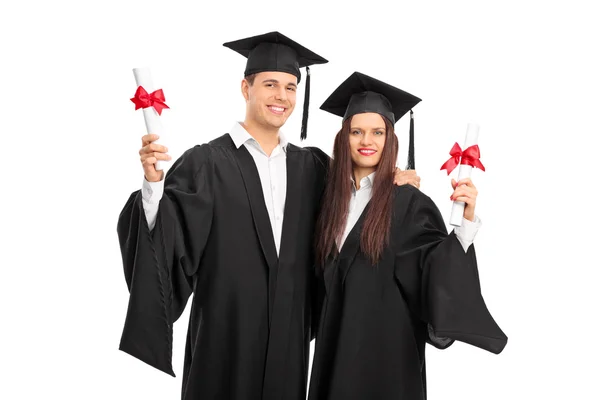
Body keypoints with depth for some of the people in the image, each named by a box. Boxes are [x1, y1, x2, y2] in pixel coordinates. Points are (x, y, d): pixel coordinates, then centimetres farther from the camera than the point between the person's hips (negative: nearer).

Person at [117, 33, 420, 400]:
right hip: (225, 336, -4)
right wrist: (153, 182, -30)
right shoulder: (205, 163, -7)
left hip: (290, 337, 4)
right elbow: (169, 234, -14)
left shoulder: (312, 167, 5)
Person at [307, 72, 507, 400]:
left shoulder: (409, 202, -11)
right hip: (336, 338, 5)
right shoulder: (332, 197, 4)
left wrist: (466, 222, -30)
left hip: (386, 341, -5)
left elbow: (437, 271, -19)